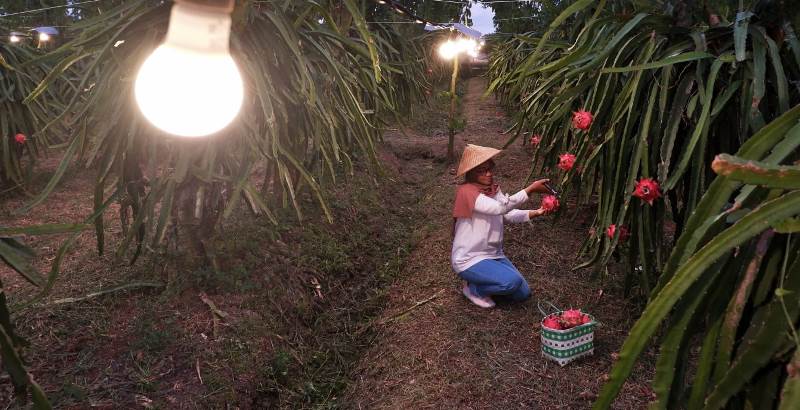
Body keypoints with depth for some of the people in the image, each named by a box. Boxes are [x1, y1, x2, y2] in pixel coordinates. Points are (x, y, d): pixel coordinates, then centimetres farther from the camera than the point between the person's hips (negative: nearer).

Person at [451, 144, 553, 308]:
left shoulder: (493, 188, 4)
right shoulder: (466, 191, -23)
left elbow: (509, 214, -1)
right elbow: (500, 208, -33)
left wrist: (535, 213, -18)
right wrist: (531, 189, -34)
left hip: (493, 254, 8)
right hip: (469, 259, -8)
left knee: (522, 293, 5)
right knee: (512, 281, -27)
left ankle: (484, 280, 22)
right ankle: (473, 288, -1)